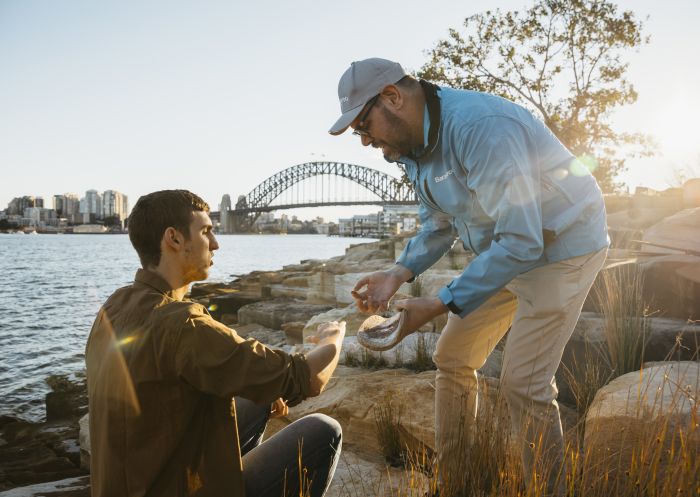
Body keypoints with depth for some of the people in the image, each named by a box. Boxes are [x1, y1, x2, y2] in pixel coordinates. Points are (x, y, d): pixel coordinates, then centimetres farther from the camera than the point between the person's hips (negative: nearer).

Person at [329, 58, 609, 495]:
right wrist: (399, 273, -8)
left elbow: (521, 242, -32)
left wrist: (439, 305, -30)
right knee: (452, 359, 8)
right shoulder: (412, 143, -2)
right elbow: (438, 225, 10)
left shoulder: (480, 128, -31)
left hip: (562, 247, -8)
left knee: (523, 384, -11)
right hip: (505, 248, 9)